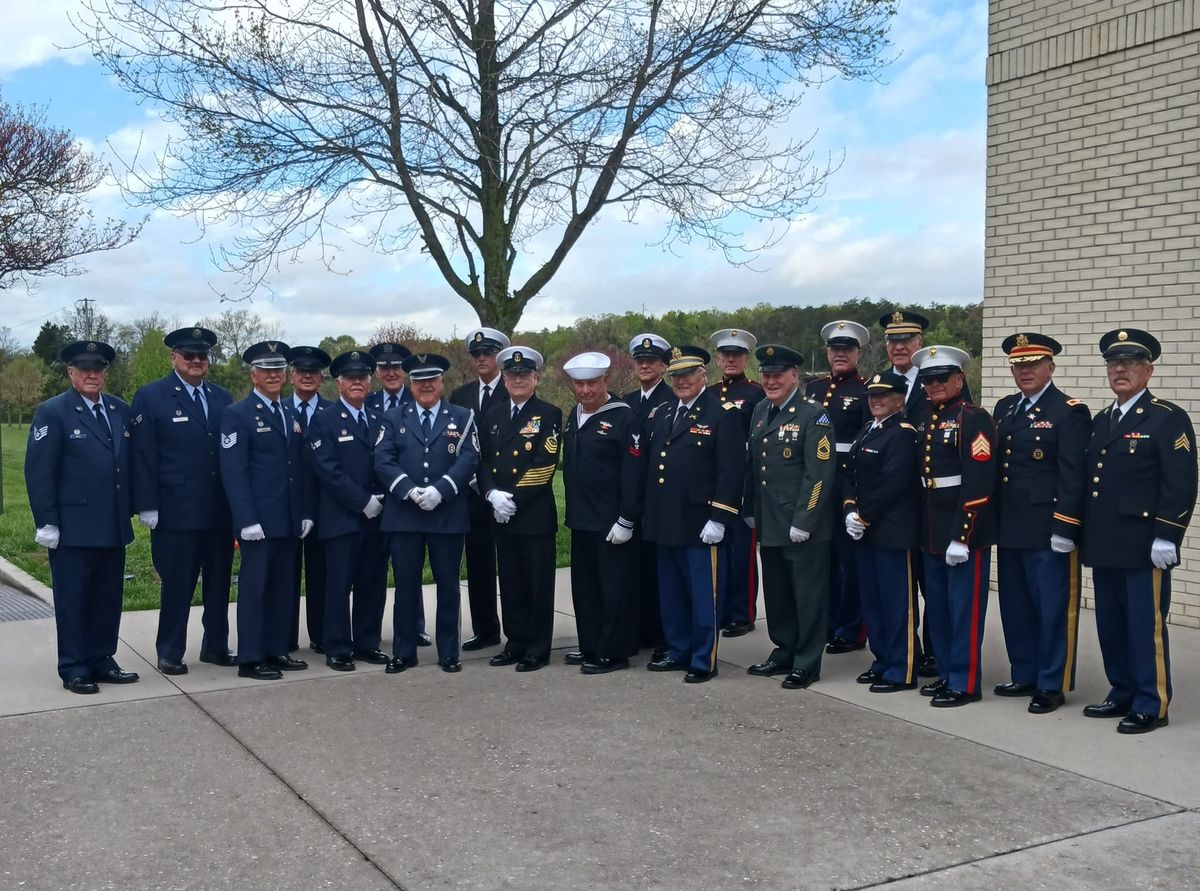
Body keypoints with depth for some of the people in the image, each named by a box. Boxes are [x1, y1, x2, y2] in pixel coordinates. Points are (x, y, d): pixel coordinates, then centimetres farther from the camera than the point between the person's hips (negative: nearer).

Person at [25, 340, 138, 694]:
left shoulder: (120, 410, 10)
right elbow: (38, 472, -9)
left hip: (114, 527, 5)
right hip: (73, 528, -5)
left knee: (108, 598, 11)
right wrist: (46, 523, -13)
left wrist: (132, 509, 10)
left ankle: (102, 662, 21)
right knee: (73, 599, 4)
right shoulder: (52, 412, -6)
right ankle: (74, 669, 12)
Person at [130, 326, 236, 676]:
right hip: (176, 512, -5)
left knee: (219, 582, 12)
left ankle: (215, 646, 25)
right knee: (176, 585, 3)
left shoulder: (222, 397, 11)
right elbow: (143, 456, -7)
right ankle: (170, 653, 15)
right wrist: (148, 507, -12)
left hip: (220, 511, 5)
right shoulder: (150, 396, -2)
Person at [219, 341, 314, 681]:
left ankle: (276, 651, 19)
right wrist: (247, 520, -18)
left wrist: (306, 512, 10)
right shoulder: (237, 414, -5)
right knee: (254, 587, -1)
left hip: (290, 519, 7)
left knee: (284, 587, 10)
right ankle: (250, 659, 6)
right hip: (258, 519, -6)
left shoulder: (292, 414, 16)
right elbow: (233, 472, -11)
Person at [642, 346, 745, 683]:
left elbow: (732, 471, -13)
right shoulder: (660, 414, 14)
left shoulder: (723, 414, -7)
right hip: (664, 523, 7)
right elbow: (649, 463, 18)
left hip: (701, 525, -7)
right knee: (671, 593, 15)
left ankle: (704, 661, 11)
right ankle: (677, 652, 28)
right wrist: (648, 513, 14)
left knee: (703, 595, 1)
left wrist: (719, 518, -18)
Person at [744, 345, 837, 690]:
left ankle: (806, 664, 12)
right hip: (769, 524, 7)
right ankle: (784, 652, 30)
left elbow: (820, 475, -16)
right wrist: (752, 512, 14)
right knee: (776, 592, 16)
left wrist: (803, 522, -19)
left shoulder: (814, 416, -11)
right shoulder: (760, 411, 12)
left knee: (808, 595, 3)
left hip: (803, 526, -7)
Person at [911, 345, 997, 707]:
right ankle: (946, 673, 27)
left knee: (964, 608, 0)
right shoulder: (923, 418, 12)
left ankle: (965, 683, 8)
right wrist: (922, 526, 13)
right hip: (931, 528, 8)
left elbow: (978, 484, -18)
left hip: (966, 529, -8)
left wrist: (961, 536, -21)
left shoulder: (974, 419, -11)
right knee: (937, 606, 15)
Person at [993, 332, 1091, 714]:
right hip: (1010, 528, 7)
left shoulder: (1069, 412, -7)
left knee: (1053, 608, 2)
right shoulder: (1004, 408, 14)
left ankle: (1053, 684, 11)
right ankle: (1024, 675, 27)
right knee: (1015, 607, 14)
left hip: (1047, 531, -7)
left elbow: (1073, 476, -13)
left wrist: (1064, 529, -18)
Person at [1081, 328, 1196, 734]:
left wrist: (1166, 537, -17)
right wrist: (1085, 533, 15)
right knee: (1110, 624, 13)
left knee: (1146, 625, -1)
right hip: (1104, 545, 7)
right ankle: (1122, 694, 25)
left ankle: (1151, 705, 9)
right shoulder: (1101, 420, 16)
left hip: (1143, 546, -7)